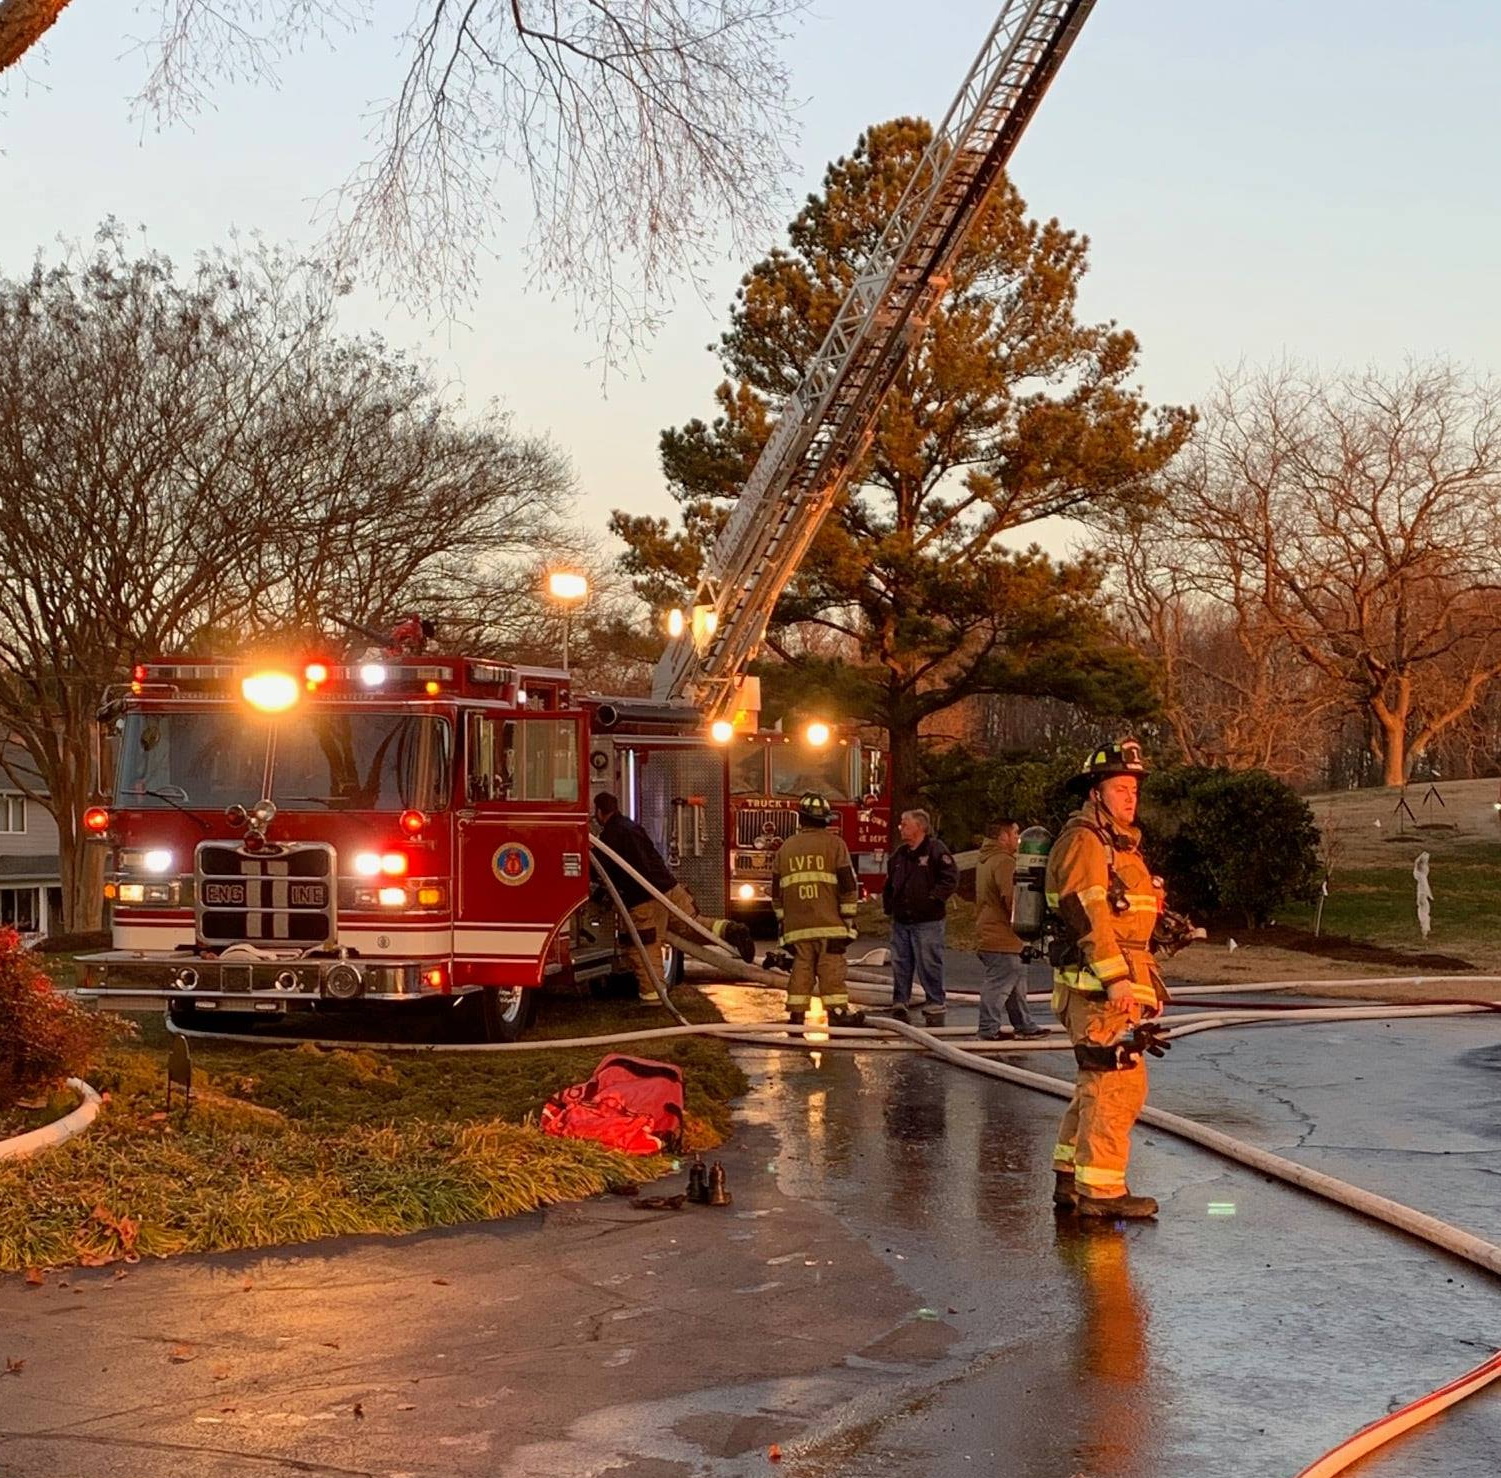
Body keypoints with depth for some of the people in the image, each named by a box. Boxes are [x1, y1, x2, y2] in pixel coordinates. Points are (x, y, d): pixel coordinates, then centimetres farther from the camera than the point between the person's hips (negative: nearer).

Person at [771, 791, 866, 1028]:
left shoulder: (786, 848, 12)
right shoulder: (834, 844, 1)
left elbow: (777, 892, 15)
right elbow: (848, 886, -4)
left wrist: (781, 922, 20)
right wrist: (849, 919, 0)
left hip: (797, 926, 3)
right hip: (829, 923, -3)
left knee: (801, 969, 5)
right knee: (832, 969, -4)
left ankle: (796, 1015, 2)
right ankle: (837, 1012, -7)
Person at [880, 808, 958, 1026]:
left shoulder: (936, 850, -7)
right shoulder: (899, 854, 16)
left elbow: (951, 878, -14)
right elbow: (890, 883, 27)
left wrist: (932, 899, -18)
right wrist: (888, 904, 16)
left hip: (927, 921, -7)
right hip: (901, 921, 7)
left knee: (929, 965, -5)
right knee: (900, 965, 9)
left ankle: (935, 1007, 1)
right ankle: (899, 1006, 17)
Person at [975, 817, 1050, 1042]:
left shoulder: (986, 861, 18)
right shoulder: (1004, 862, -17)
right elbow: (1010, 897, -23)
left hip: (987, 934, 11)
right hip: (1003, 937, -11)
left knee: (1016, 983, 16)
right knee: (999, 984, -5)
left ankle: (1025, 1026, 22)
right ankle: (990, 1029, -2)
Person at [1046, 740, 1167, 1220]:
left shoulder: (1120, 843, 22)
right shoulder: (1083, 841, -11)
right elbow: (1088, 914, -21)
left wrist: (1148, 981, 26)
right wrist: (1116, 977, -26)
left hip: (1119, 982, 11)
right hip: (1098, 983, -11)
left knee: (1097, 1083, 16)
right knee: (1117, 1084, -11)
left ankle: (1070, 1179, 24)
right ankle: (1100, 1190, -8)